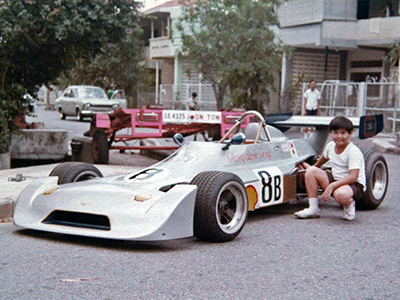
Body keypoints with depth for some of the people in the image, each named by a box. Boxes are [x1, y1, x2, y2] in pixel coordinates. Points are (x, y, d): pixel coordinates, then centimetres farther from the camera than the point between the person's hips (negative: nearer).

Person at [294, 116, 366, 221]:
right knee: (311, 171, -9)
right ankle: (313, 208, -8)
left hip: (355, 185, -7)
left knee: (340, 194, -42)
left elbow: (353, 177, -27)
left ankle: (349, 205, -4)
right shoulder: (331, 146, 3)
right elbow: (324, 157, 28)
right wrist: (315, 166, 42)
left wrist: (331, 186, -34)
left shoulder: (354, 152, -19)